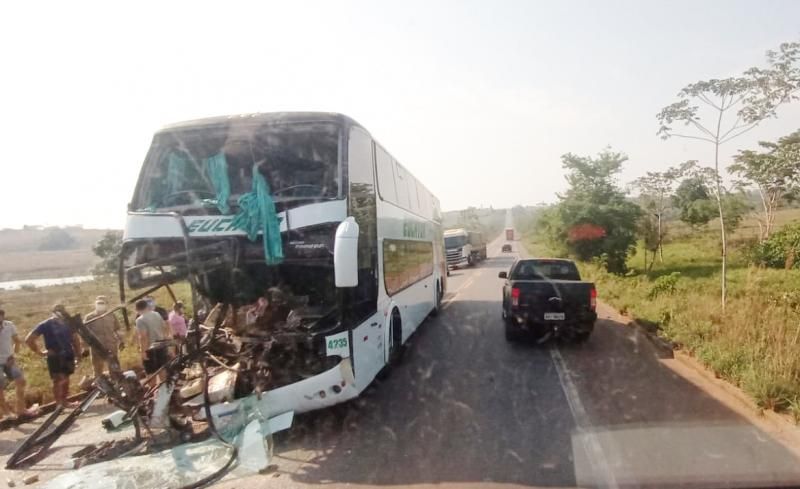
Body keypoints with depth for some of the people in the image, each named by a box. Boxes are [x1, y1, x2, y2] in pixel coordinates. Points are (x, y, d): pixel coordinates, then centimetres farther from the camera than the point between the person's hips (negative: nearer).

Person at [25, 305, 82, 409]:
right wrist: (40, 352, -9)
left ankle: (64, 402, 22)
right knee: (58, 380, -9)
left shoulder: (68, 323, 3)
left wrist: (78, 354, 8)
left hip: (68, 355, 5)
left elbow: (75, 338, 13)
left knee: (66, 379, 11)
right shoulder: (45, 325, -10)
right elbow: (29, 339, -9)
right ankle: (59, 404, -3)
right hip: (54, 357, -5)